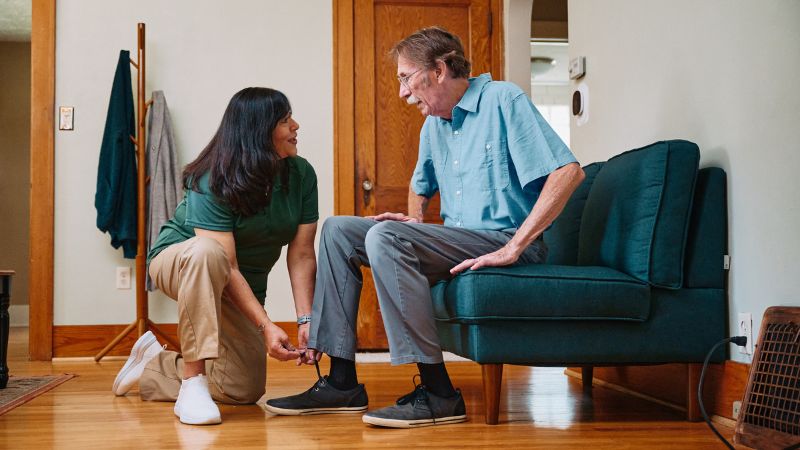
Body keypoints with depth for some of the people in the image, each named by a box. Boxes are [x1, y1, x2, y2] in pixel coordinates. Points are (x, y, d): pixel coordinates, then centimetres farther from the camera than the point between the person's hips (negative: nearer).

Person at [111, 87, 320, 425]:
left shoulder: (301, 175, -13)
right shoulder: (213, 182, -28)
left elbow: (301, 256, -15)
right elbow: (227, 266, -33)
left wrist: (306, 319, -26)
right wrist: (265, 325, -40)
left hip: (245, 287, 6)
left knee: (244, 390, 0)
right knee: (207, 252, -43)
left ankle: (153, 363, 25)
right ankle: (192, 382, -35)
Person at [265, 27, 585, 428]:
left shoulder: (502, 100, -9)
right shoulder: (434, 124, 16)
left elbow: (568, 172, -20)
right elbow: (420, 184, 36)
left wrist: (513, 247, -24)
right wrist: (415, 221, 12)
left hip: (501, 240, -9)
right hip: (456, 241, 9)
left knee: (385, 237, -29)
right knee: (338, 230, 3)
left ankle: (438, 395, -29)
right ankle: (342, 383, -3)